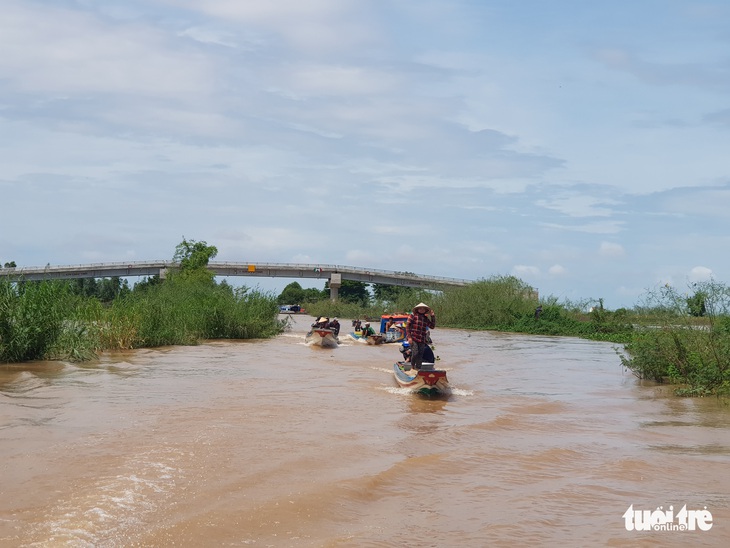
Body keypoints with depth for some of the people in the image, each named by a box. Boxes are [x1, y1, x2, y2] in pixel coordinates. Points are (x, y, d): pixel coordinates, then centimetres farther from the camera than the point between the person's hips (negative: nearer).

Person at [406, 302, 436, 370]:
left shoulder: (426, 318, 16)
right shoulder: (413, 315, 2)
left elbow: (432, 326, 15)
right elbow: (407, 325, -3)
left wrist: (433, 317, 7)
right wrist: (409, 337, -11)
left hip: (422, 341, 5)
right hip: (413, 339, -5)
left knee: (420, 356, 3)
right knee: (415, 353, -16)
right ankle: (412, 366, 8)